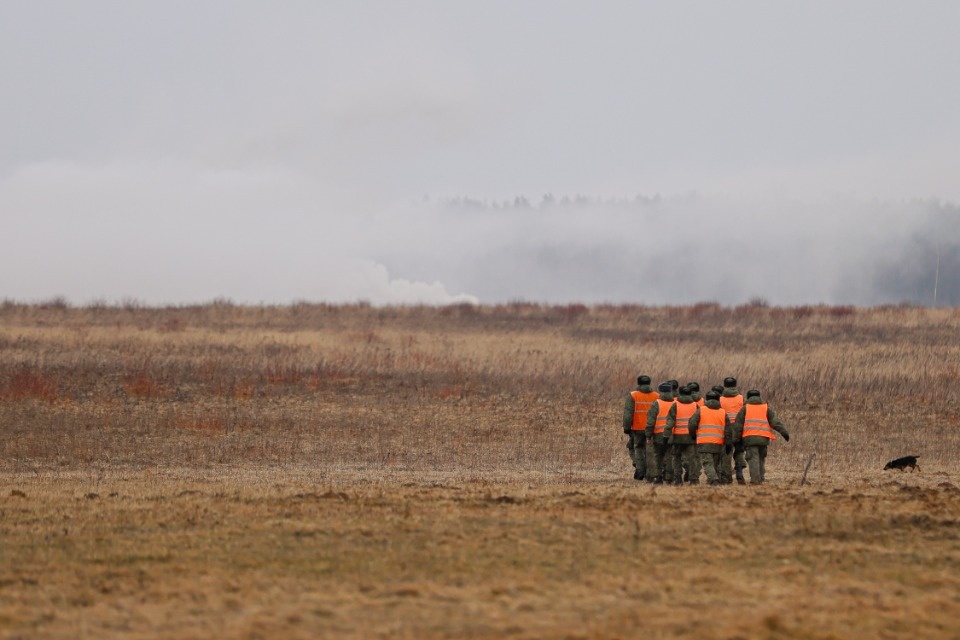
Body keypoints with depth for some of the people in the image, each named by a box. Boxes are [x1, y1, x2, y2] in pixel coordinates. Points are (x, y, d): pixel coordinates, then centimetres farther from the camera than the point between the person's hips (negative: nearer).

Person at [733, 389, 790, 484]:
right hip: (763, 438, 2)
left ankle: (755, 479, -16)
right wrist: (784, 432, 2)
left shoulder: (745, 408, 10)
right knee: (761, 459, 15)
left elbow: (738, 425, 7)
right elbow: (775, 422, 6)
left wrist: (736, 439, 10)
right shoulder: (766, 408, 15)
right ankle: (761, 479, 12)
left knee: (753, 458, -5)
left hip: (749, 438, -2)